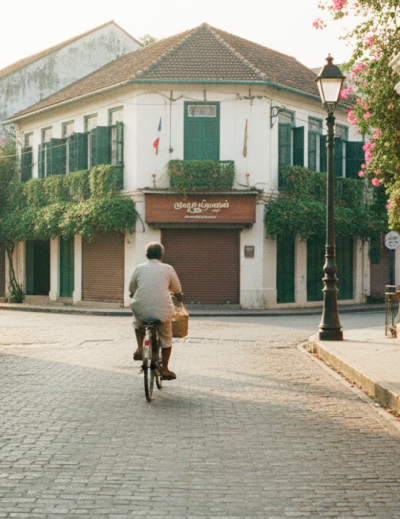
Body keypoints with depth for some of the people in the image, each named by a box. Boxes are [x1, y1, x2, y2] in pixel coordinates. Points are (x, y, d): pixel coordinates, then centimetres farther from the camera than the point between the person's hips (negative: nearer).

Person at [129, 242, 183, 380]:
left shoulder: (139, 268, 6)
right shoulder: (168, 269, 4)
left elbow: (131, 289, 17)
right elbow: (177, 290, 16)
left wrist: (133, 294, 41)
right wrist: (179, 296, 39)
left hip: (141, 309, 1)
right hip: (162, 310, -1)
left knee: (138, 321, 37)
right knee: (166, 338, 20)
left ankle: (140, 347, 24)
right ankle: (164, 369, 21)